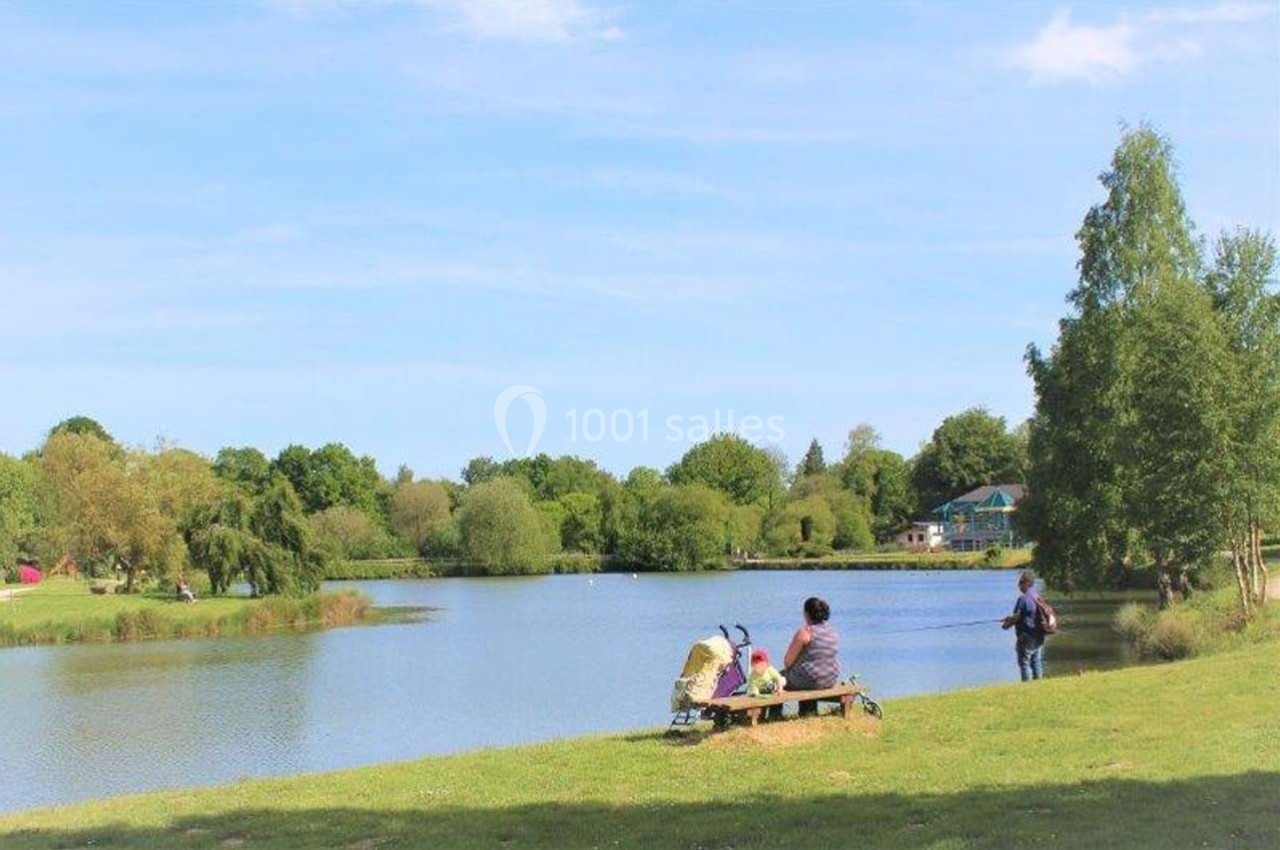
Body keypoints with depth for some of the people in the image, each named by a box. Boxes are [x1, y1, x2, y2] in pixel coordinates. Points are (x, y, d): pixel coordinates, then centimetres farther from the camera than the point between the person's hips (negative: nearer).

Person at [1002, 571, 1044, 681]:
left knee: (1024, 663, -2)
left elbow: (1017, 616, -16)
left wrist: (1006, 624, 3)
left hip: (1027, 636, -8)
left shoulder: (1023, 599, -17)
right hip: (1039, 636, 8)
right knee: (1037, 662, 13)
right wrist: (1010, 619, 21)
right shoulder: (1038, 598, 10)